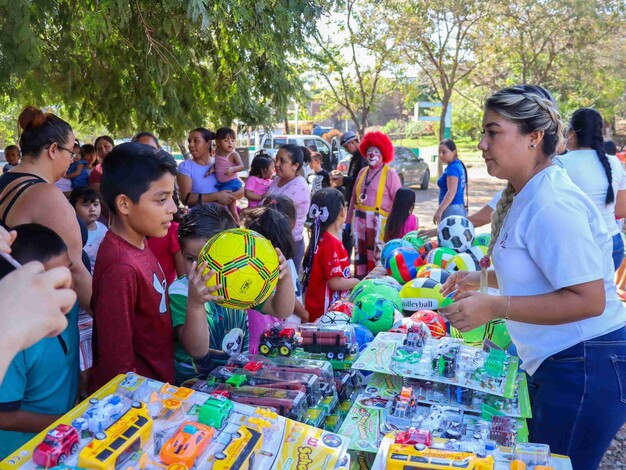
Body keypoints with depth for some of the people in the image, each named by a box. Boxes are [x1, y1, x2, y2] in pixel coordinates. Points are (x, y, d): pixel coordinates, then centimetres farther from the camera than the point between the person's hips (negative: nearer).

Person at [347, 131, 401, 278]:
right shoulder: (362, 172, 14)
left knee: (376, 256, -4)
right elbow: (354, 197, 18)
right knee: (360, 253, 12)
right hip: (359, 218, 6)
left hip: (378, 220, -6)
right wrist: (349, 219, 16)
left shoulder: (389, 173, -3)